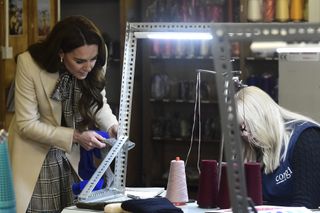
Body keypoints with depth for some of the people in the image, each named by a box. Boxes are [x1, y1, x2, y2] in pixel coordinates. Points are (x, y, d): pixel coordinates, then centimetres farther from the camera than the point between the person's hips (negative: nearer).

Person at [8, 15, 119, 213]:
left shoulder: (96, 60, -16)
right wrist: (76, 136, -25)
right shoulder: (29, 63, -25)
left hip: (74, 155, 3)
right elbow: (27, 124, -19)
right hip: (36, 156, -3)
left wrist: (112, 125, -16)